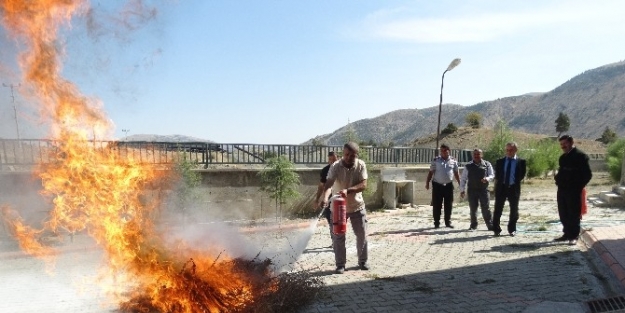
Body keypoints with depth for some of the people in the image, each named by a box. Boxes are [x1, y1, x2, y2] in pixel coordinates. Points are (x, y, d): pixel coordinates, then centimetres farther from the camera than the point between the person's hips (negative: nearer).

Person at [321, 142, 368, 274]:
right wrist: (325, 198, -47)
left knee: (362, 235, 9)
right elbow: (328, 184, -27)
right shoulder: (335, 166, -17)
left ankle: (363, 261, 26)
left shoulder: (361, 165, -12)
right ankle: (340, 264, 13)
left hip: (357, 206, 1)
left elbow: (363, 185, -20)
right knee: (338, 236, 2)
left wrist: (348, 190, -36)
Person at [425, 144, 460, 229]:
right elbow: (431, 172, 0)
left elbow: (456, 173, 10)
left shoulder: (453, 161, 4)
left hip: (449, 185, 2)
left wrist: (460, 184, 7)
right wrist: (427, 183, -7)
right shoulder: (435, 160, -1)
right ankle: (436, 223, 9)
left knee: (448, 205, 8)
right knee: (436, 205, 0)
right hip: (437, 185, -2)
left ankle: (448, 222, 19)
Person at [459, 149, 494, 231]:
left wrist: (487, 179, -21)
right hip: (472, 190, 1)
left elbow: (492, 175, 2)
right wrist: (462, 190, 3)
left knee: (486, 209, -1)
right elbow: (463, 179, 7)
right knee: (473, 209, 8)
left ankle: (490, 225, 8)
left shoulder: (487, 165, 3)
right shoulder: (468, 166, 4)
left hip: (483, 190, -1)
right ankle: (473, 225, 20)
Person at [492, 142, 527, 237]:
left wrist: (515, 182, 0)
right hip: (501, 187, 1)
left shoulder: (521, 162, 0)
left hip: (514, 188, -1)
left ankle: (512, 229, 20)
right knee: (498, 209, 2)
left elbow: (522, 175, 3)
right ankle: (496, 229, 10)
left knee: (514, 210, 7)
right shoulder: (500, 161, 5)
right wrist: (498, 181, 6)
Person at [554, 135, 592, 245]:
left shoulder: (580, 155, -9)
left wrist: (579, 186, -12)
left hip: (574, 191, -7)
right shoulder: (563, 157, 15)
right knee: (563, 214, 11)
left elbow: (587, 174, -11)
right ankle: (567, 234, 22)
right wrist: (558, 180, 8)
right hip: (562, 190, 8)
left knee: (574, 214, 0)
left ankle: (574, 236, 9)